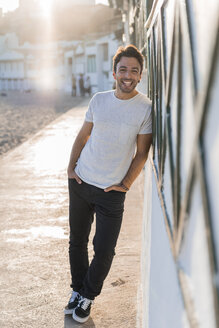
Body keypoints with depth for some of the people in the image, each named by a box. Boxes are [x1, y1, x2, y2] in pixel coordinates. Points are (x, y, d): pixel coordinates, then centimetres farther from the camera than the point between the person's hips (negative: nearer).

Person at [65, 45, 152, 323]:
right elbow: (83, 135, 11)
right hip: (80, 183, 4)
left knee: (104, 250, 1)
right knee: (77, 242, 14)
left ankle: (88, 296, 27)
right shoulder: (99, 99, 2)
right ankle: (77, 290, 35)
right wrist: (71, 167, 4)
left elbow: (142, 152, -5)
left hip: (111, 191, -3)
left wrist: (125, 184, -7)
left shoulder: (146, 108, -9)